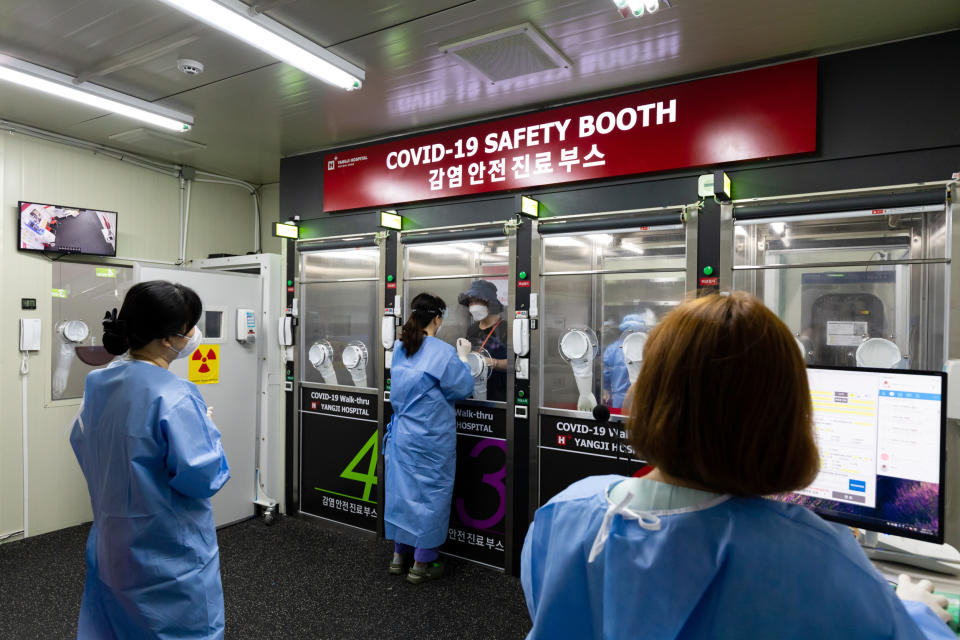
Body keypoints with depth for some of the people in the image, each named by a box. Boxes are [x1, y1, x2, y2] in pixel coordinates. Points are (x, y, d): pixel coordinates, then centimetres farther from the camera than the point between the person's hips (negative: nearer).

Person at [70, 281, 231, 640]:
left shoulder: (98, 383, -2)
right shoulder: (174, 398, -27)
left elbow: (81, 444, 13)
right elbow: (202, 477, -25)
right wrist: (207, 428, -10)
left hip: (111, 542, 8)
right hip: (170, 553, -7)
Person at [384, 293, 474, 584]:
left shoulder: (399, 349, 4)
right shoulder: (443, 352, -17)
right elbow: (463, 389, -10)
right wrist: (463, 357, 3)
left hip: (401, 433, 7)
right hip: (431, 437, -6)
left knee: (401, 489, 15)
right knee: (430, 492, 6)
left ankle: (399, 555, 29)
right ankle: (422, 564, 16)